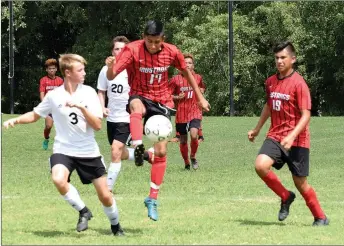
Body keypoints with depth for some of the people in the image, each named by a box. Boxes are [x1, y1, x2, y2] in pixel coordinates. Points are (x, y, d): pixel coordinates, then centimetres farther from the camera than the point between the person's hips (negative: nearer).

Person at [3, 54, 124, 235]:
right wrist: (15, 120, -4)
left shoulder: (88, 92, -5)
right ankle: (83, 211, -9)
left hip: (89, 152, 1)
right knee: (59, 180, -33)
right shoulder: (53, 96, -4)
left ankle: (115, 225, 34)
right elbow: (35, 115, 12)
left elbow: (98, 125, -11)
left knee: (105, 196, 4)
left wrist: (82, 107, -24)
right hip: (63, 150, -1)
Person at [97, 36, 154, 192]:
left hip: (127, 118, -6)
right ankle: (147, 155, 46)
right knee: (121, 154, 18)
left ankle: (108, 188, -11)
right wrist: (102, 107, -7)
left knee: (116, 152, -17)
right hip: (112, 118, 6)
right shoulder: (106, 70, 1)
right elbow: (101, 92, 11)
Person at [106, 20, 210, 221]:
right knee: (137, 107, -42)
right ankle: (138, 150, -50)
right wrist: (111, 66, -48)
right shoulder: (133, 49, -18)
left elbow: (187, 72, 9)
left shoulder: (172, 52, -10)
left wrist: (200, 97, 12)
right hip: (140, 96, -2)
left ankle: (153, 198, 11)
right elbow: (111, 76, -25)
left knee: (161, 151, -1)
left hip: (162, 102, 3)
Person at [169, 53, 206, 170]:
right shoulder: (176, 79, -2)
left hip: (195, 113, 0)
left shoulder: (198, 78, 5)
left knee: (194, 135, -21)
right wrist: (177, 97, -14)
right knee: (183, 141, 6)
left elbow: (202, 88, 26)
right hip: (181, 114, 0)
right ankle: (186, 163, 26)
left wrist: (200, 91, 4)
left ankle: (193, 157, 6)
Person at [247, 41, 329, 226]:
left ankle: (320, 218, 24)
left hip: (296, 141, -5)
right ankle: (285, 197, 3)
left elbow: (306, 115, -16)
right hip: (275, 136, 5)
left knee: (300, 183, 2)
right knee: (260, 165, -21)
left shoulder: (298, 83, -13)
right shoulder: (270, 82, 6)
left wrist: (292, 136, -29)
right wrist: (257, 129, 32)